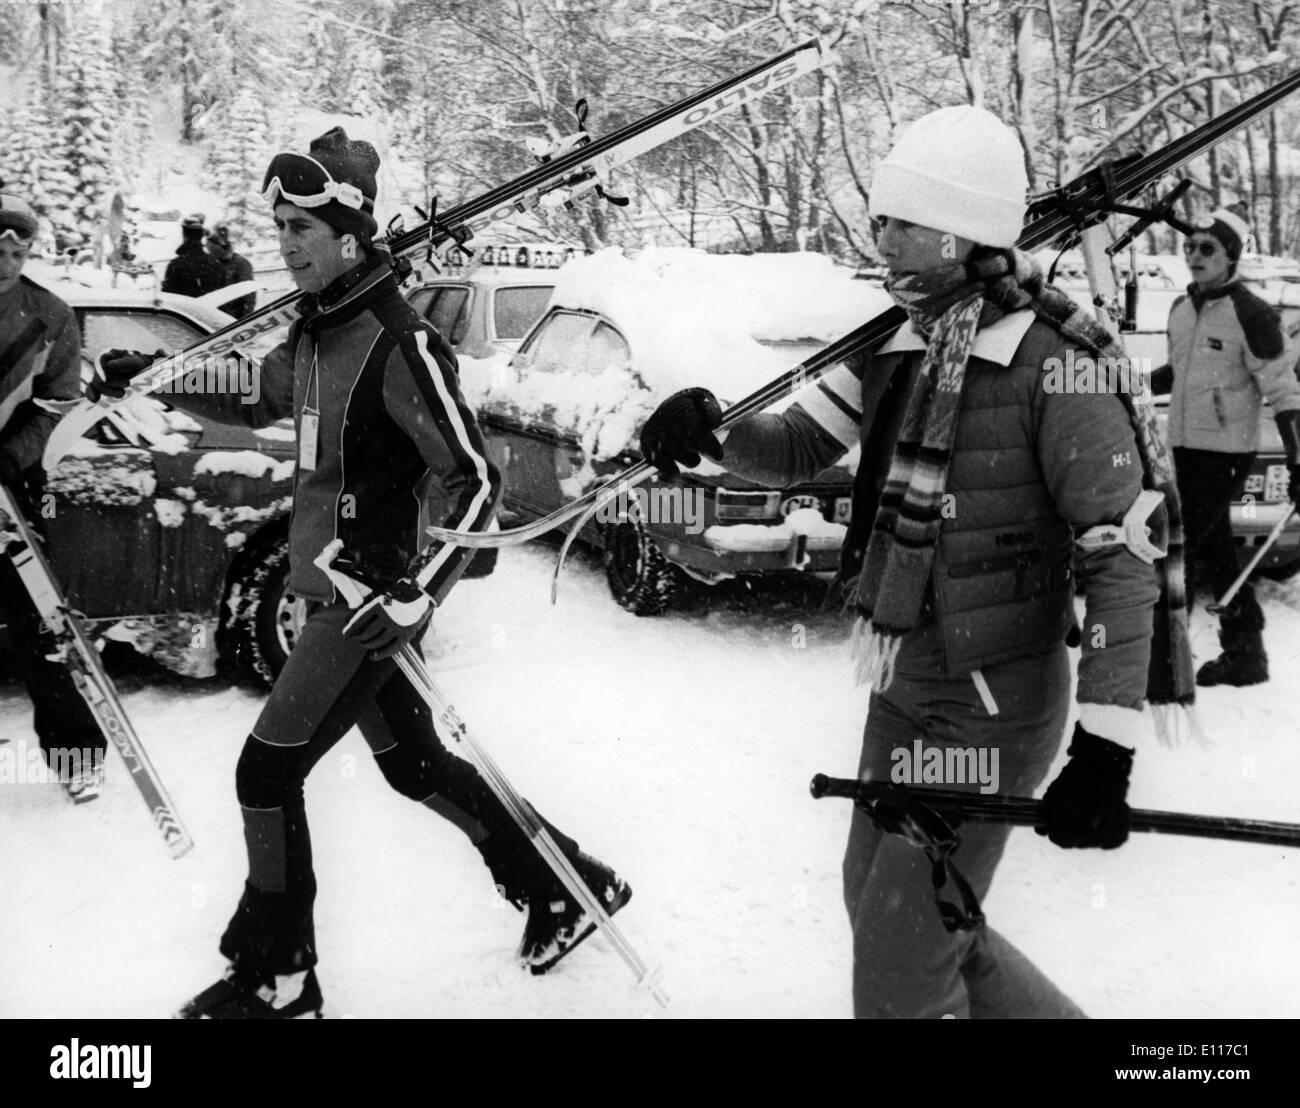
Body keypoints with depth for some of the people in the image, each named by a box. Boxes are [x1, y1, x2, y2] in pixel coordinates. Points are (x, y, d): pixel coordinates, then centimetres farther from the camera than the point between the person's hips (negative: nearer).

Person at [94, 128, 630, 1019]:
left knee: (268, 771, -3)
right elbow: (255, 401, 27)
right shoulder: (316, 333, 7)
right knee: (413, 762, 18)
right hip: (333, 588, 9)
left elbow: (474, 478, -21)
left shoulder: (399, 344, -19)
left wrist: (420, 593, -28)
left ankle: (275, 976, 15)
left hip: (371, 597, -9)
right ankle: (567, 886, 32)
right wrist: (151, 377, 19)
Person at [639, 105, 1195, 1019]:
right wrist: (710, 427, -14)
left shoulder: (1057, 362, -19)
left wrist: (1105, 752, -25)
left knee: (898, 967, 0)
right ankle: (1045, 1014, 40)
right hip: (903, 688, 8)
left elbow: (1124, 558, -20)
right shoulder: (899, 345, 2)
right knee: (879, 904, 21)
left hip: (995, 705, -8)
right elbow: (799, 449, 9)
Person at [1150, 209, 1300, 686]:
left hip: (1226, 453, -8)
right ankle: (1245, 654, 24)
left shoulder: (1250, 314, -13)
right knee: (1215, 551, 13)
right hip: (1184, 447, 8)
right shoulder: (1181, 309, 9)